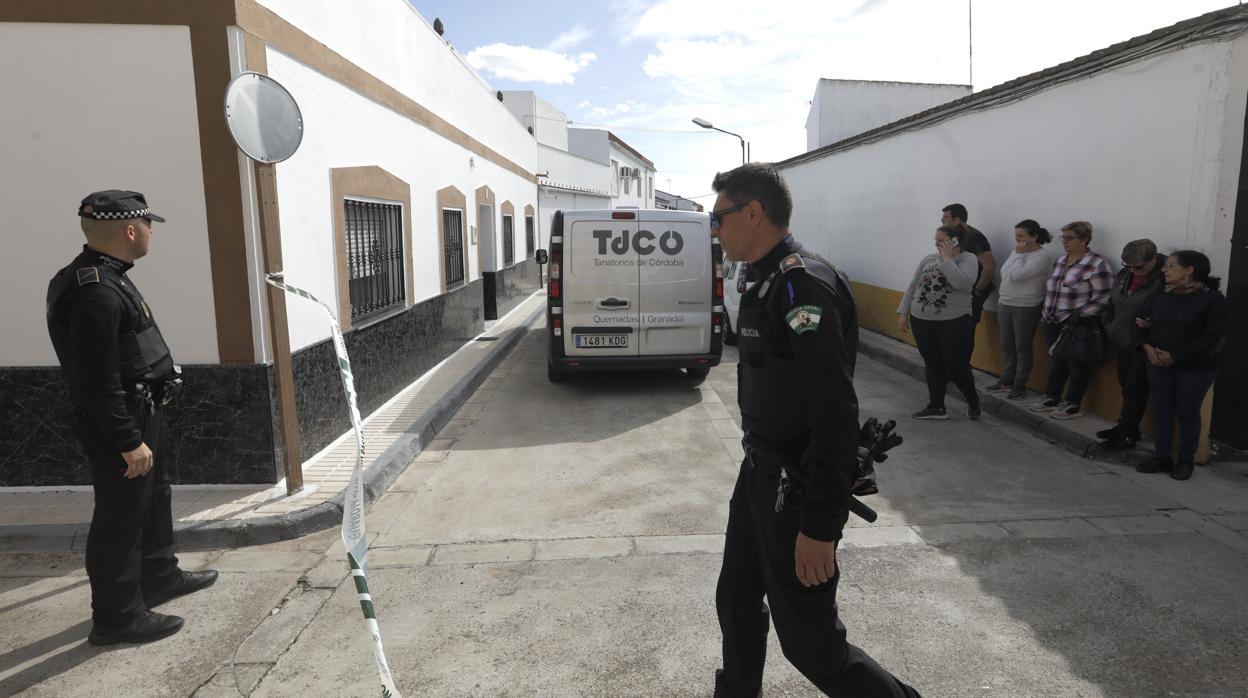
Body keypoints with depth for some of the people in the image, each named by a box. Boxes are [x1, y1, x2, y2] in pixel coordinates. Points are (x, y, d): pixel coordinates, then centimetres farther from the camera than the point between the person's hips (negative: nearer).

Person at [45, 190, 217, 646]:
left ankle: (159, 577, 40)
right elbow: (98, 381, -26)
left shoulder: (105, 279, 9)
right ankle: (117, 617, 16)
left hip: (135, 417, 11)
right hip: (116, 425, -11)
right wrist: (128, 441, -23)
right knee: (121, 517, 1)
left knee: (154, 496, 23)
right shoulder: (96, 294, -25)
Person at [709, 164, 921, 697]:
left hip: (796, 491, -9)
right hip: (760, 474, 9)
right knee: (737, 602, 21)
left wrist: (819, 527, -25)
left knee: (808, 638, 4)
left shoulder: (804, 286, -23)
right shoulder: (771, 281, 9)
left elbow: (836, 416, -27)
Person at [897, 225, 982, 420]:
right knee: (932, 364, 8)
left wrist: (947, 258, -15)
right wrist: (903, 312, 8)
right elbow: (912, 287, 12)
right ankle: (936, 407, 16)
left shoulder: (968, 259, -5)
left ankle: (972, 399, 27)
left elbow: (961, 283, -24)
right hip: (921, 321, 4)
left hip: (954, 322, -4)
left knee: (956, 366, 1)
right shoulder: (928, 259, 9)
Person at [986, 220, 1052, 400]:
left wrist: (1020, 254, -13)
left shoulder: (1042, 257, -15)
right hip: (1004, 305, 8)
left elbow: (1017, 275, -25)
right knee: (1007, 346, 13)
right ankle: (1006, 380, 23)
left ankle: (1020, 386, 8)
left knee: (1022, 348, 0)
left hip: (1026, 308, -8)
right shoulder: (1017, 251, 10)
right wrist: (1001, 296, 13)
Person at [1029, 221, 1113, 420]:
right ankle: (1051, 398, 25)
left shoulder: (1096, 264, -13)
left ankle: (1073, 405, 13)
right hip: (1055, 323, 7)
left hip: (1079, 326, -7)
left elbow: (1103, 297, -16)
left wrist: (1080, 315, -19)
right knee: (1057, 361, 15)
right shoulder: (1060, 260, 11)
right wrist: (1046, 312, 13)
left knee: (1077, 364, 4)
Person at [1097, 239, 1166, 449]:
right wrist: (1109, 326, 15)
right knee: (1125, 385, 16)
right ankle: (1125, 426, 28)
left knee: (1135, 388, 1)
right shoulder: (1124, 274, 5)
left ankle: (1128, 433, 11)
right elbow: (1112, 302, 17)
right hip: (1122, 341, 7)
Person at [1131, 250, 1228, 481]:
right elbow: (1141, 321, 12)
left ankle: (1186, 460, 18)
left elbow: (1213, 336, -17)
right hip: (1159, 364, 5)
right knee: (1161, 409, 7)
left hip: (1196, 367, -4)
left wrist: (1175, 357, -19)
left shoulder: (1212, 298, -11)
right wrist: (1147, 347, -8)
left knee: (1187, 412, 3)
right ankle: (1161, 457, 17)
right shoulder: (1160, 296, 5)